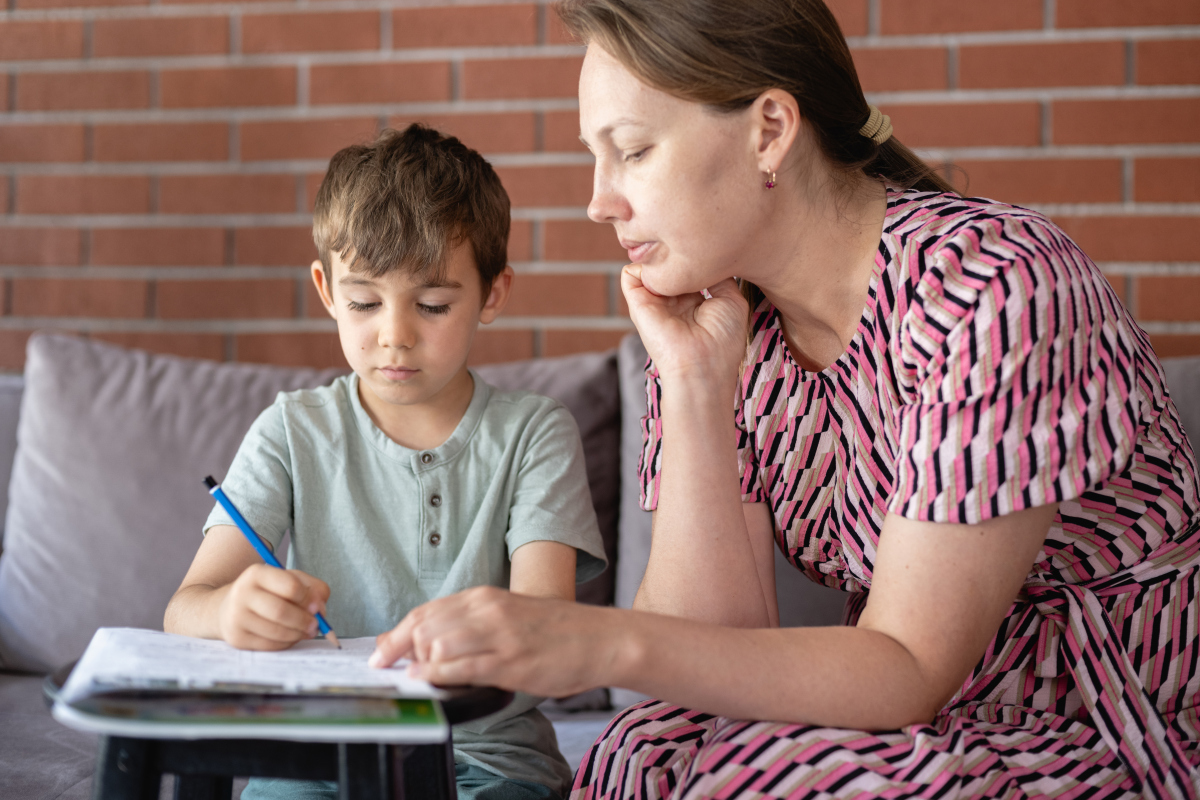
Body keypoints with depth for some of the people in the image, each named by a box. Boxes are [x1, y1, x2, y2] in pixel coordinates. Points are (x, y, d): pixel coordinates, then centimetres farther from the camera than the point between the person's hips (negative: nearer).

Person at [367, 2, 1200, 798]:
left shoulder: (991, 285, -21)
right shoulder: (722, 325, -2)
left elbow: (906, 674, -23)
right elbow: (716, 648, -10)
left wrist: (605, 643, -33)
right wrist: (693, 384, -18)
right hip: (923, 716, 5)